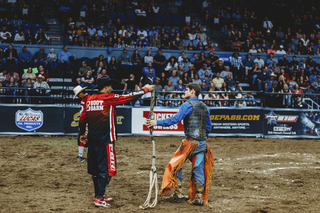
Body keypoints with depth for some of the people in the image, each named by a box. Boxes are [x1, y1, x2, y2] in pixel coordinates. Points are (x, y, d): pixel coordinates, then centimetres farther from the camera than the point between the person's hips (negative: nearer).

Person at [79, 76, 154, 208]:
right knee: (106, 169, -3)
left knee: (95, 168, 15)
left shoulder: (89, 100, 9)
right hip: (105, 140, -7)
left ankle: (98, 195, 25)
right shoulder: (109, 98, -9)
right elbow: (128, 97, -7)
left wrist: (82, 134, 25)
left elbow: (82, 119, 12)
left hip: (92, 140, 7)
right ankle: (99, 199, -6)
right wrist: (145, 90, 2)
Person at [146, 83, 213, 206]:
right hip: (202, 143, 6)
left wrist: (157, 123, -16)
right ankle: (199, 197, 5)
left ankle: (178, 192, 3)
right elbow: (209, 127, 19)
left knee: (176, 165, 6)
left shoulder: (188, 105, -7)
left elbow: (176, 119, -17)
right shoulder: (205, 107, 15)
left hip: (190, 141, -6)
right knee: (198, 169, 7)